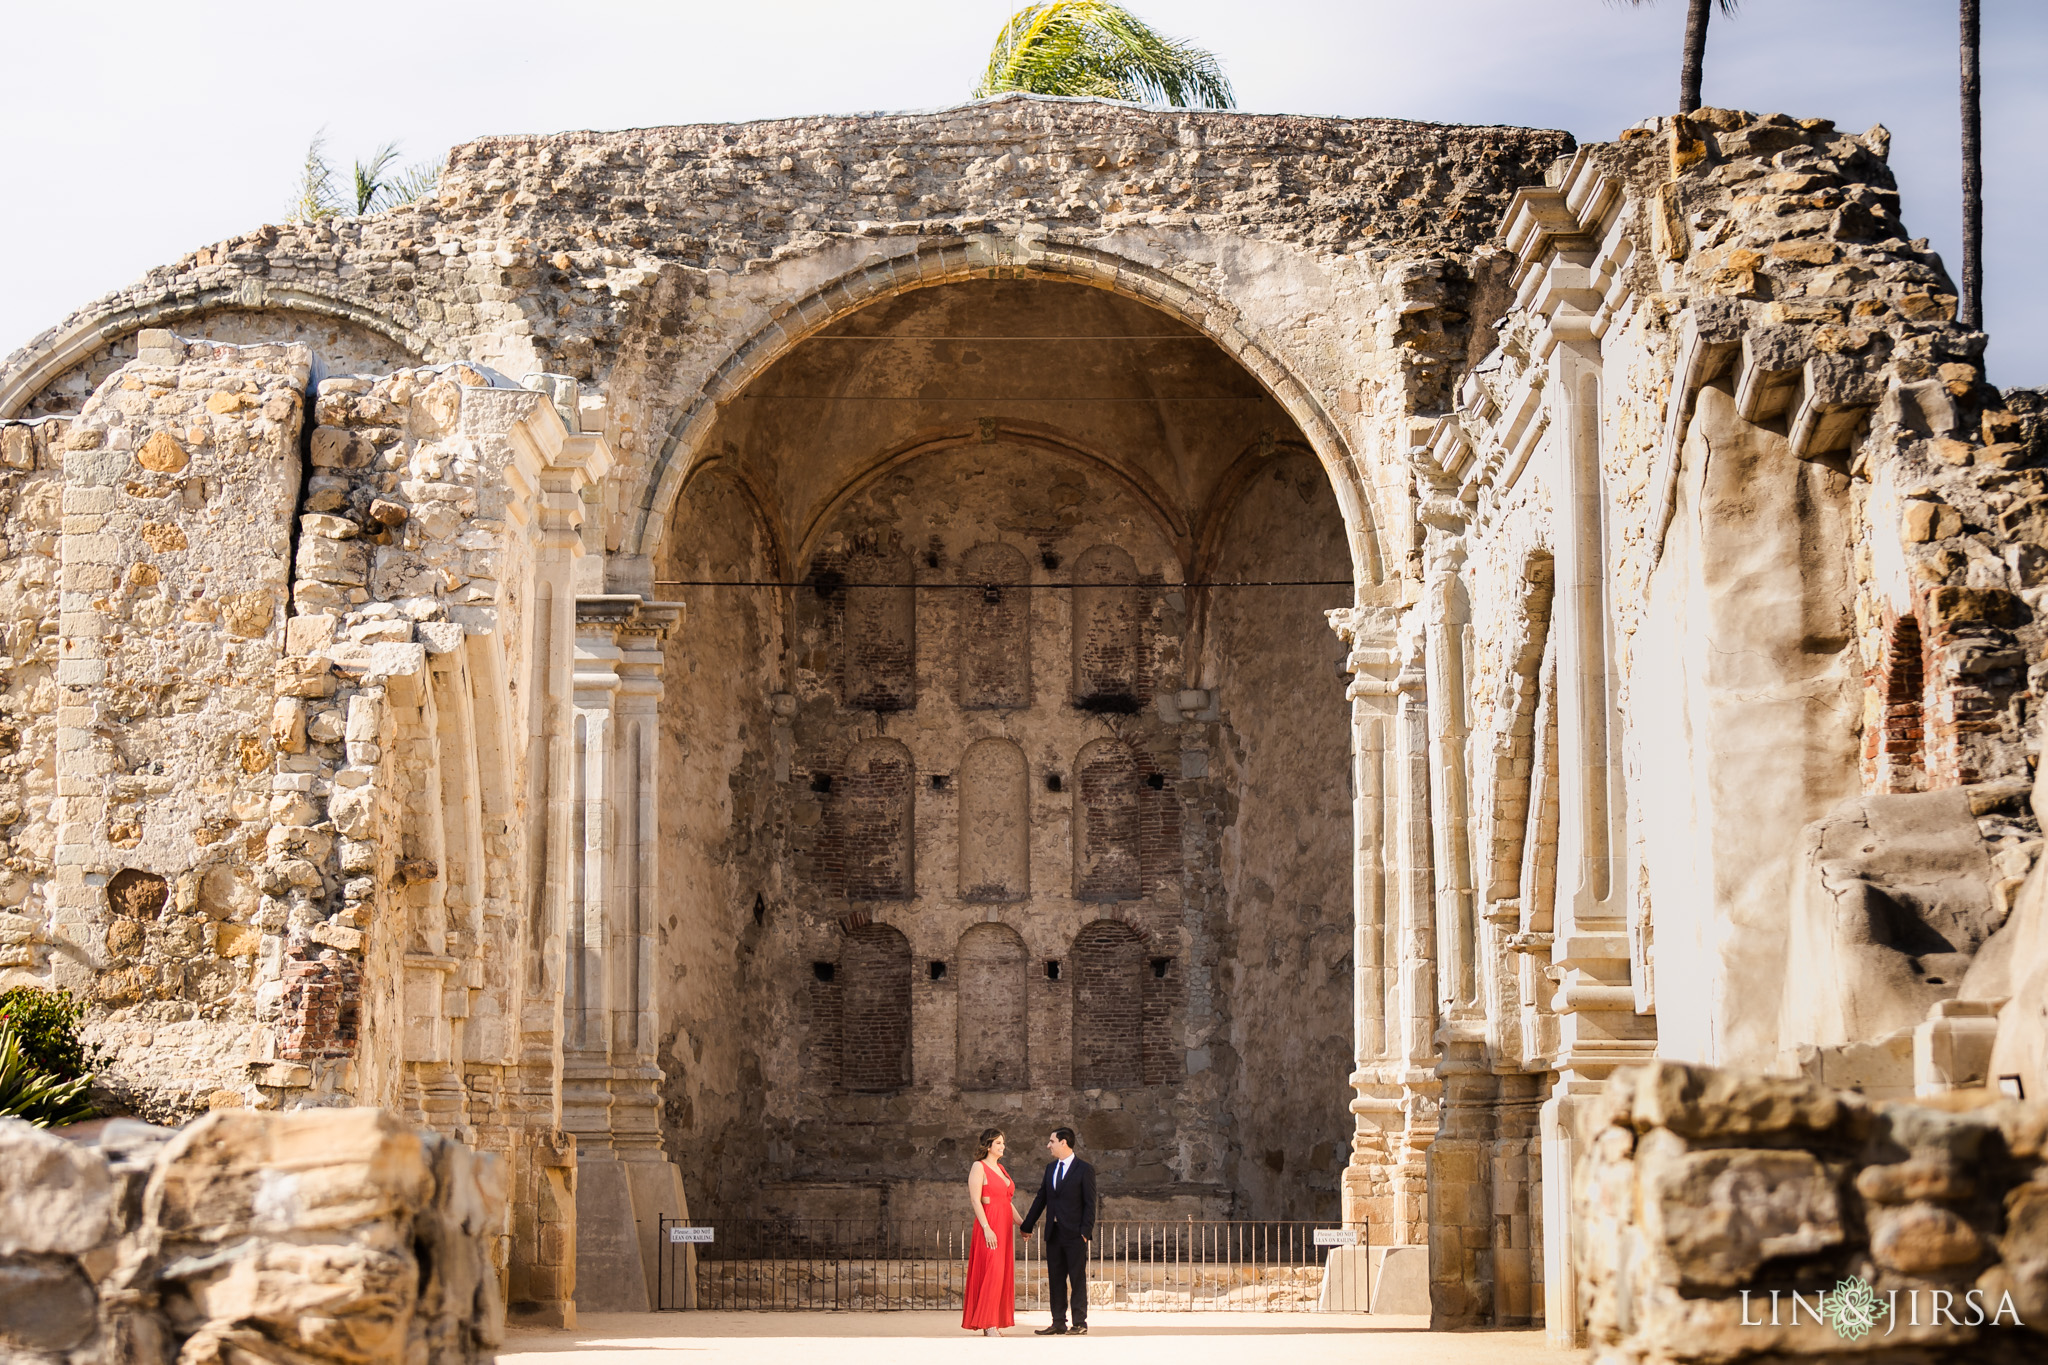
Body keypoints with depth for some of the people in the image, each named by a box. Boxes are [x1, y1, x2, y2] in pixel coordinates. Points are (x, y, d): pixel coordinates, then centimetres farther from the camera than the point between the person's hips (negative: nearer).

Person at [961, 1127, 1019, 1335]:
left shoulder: (1000, 1168, 18)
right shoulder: (979, 1167, -6)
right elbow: (975, 1200, -14)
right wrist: (987, 1228, -21)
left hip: (1004, 1226, 8)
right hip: (989, 1225, -8)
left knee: (1003, 1273, 6)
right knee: (992, 1272, -12)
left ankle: (994, 1323, 8)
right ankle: (987, 1324, -11)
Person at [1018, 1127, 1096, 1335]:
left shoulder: (1084, 1170, -5)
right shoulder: (1051, 1169, 14)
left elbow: (1090, 1204, -8)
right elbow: (1041, 1199, 18)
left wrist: (1085, 1231, -15)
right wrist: (1027, 1226, 16)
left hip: (1075, 1234, -6)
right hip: (1054, 1233, 7)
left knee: (1078, 1279, -3)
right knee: (1056, 1279, 7)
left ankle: (1080, 1324, 1)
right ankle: (1058, 1324, 12)